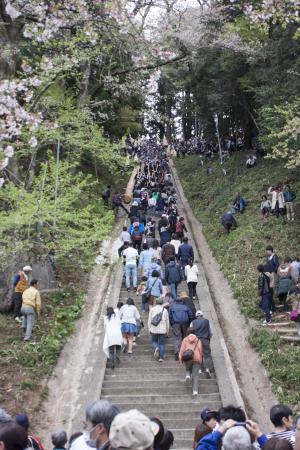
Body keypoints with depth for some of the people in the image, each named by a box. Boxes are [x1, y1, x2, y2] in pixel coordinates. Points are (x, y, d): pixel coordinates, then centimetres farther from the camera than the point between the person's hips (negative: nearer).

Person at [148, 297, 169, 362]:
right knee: (162, 343, 7)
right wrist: (167, 331, 15)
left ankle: (156, 348, -13)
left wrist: (149, 329, 10)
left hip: (154, 329, 0)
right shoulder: (165, 310, 4)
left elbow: (149, 320, 2)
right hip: (162, 330, 0)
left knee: (154, 341, 17)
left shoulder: (152, 309, 3)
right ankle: (161, 357, 2)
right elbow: (167, 321, 7)